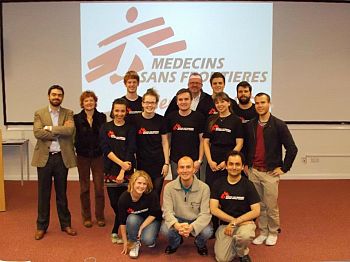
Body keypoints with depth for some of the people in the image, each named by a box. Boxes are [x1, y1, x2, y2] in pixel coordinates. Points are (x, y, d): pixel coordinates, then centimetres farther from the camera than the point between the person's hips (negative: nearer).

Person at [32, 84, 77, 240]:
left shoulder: (68, 113, 4)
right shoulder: (39, 113, 3)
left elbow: (70, 130, -15)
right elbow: (37, 133, -13)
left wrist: (50, 128, -14)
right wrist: (60, 131, -13)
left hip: (62, 157, 1)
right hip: (44, 157, 0)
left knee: (62, 192, 12)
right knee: (43, 193, 7)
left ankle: (65, 224, 24)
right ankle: (41, 226, 20)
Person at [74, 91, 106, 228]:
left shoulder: (101, 117, 1)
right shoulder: (77, 118, -1)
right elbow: (75, 138, -2)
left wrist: (100, 149, -5)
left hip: (98, 156, 0)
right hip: (83, 157, 0)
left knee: (99, 187, 2)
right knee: (84, 188, 8)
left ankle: (100, 216, 16)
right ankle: (86, 217, 21)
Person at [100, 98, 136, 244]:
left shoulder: (130, 129, 1)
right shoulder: (105, 128, 5)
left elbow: (130, 151, -7)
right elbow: (105, 149, -5)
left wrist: (123, 171, -16)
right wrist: (121, 162, -17)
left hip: (127, 172, -1)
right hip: (111, 171, 2)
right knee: (114, 203, 6)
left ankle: (115, 232, 20)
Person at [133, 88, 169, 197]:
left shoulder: (160, 120, 0)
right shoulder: (135, 120, -3)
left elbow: (165, 142, 3)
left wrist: (166, 163, -1)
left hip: (158, 165, 1)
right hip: (142, 164, 0)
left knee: (156, 196, 6)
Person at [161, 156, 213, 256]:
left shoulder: (204, 188, -17)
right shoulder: (169, 187, -13)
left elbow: (205, 213, -20)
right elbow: (167, 211, -17)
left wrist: (192, 227, -41)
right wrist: (176, 225, -40)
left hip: (197, 221, -1)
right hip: (177, 220, 1)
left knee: (207, 232, -31)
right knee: (165, 229, -29)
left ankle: (200, 245, 10)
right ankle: (175, 243, 10)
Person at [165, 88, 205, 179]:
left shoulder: (198, 117, -2)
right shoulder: (171, 117, 2)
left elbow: (202, 141, 1)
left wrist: (199, 160, -4)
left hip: (193, 161, -1)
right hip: (175, 161, 1)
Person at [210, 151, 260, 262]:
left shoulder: (248, 185, -5)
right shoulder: (218, 184, -1)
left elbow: (256, 211, -10)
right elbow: (214, 209, -6)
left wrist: (234, 222, -17)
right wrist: (232, 220, -16)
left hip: (245, 222, -1)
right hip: (225, 224, 2)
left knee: (245, 236, -36)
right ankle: (234, 242, 18)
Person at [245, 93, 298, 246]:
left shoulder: (278, 125, -8)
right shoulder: (250, 125, 6)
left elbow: (292, 148, -8)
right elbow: (246, 146, 18)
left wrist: (284, 168, -7)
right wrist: (246, 164, 11)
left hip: (270, 173, -4)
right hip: (253, 171, 4)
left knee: (271, 206, 4)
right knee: (259, 205, 12)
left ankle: (273, 233, 24)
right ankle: (263, 232, 26)